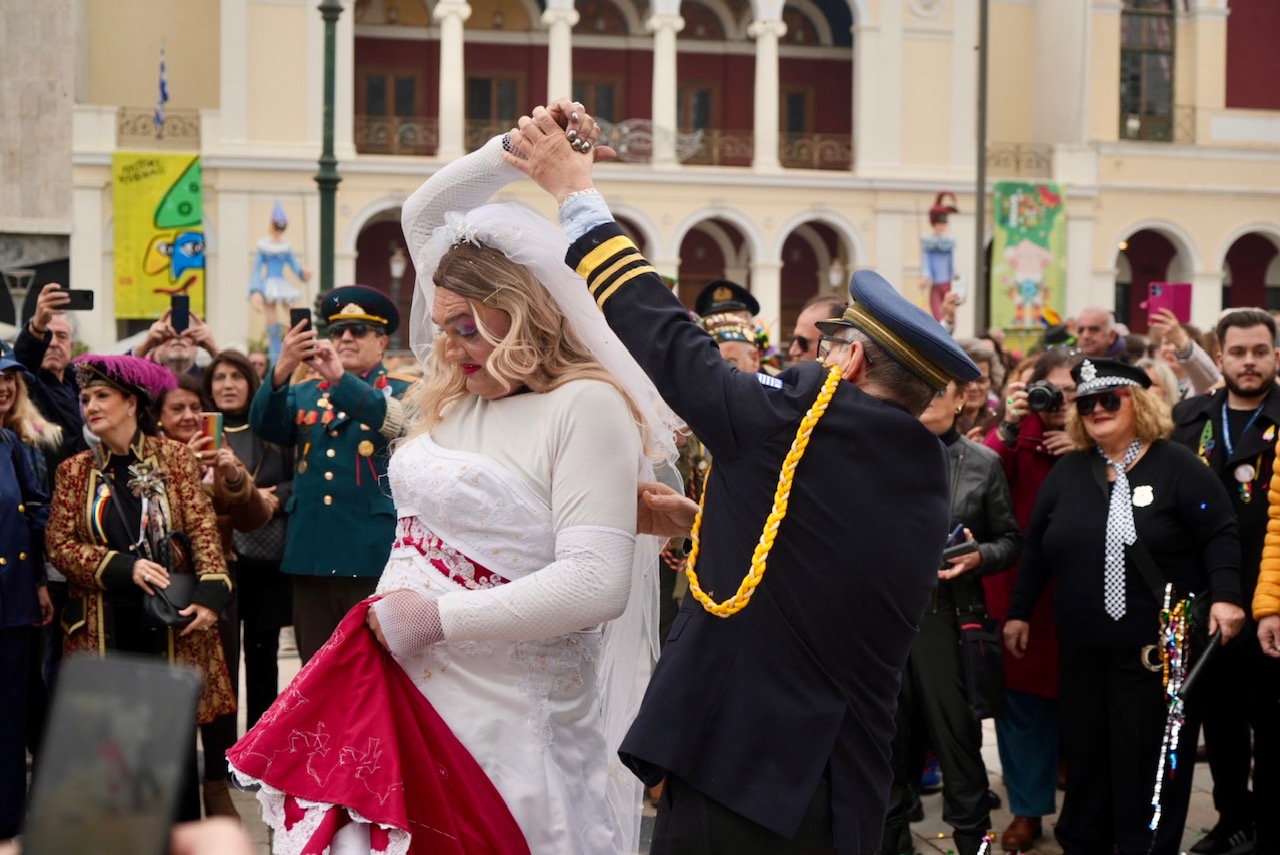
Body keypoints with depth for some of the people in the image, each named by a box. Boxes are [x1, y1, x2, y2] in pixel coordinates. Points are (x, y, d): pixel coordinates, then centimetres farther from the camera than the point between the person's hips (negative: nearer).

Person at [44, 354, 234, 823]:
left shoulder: (175, 459, 3)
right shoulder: (75, 472, 7)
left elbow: (203, 531, -2)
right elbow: (59, 545, 1)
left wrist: (211, 591, -18)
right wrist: (124, 568, -13)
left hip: (171, 624, -1)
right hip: (103, 630, 1)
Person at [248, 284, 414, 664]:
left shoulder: (399, 393, 7)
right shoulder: (305, 394, 18)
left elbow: (397, 421, -17)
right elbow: (264, 424, -1)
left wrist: (340, 378, -31)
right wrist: (283, 370, -20)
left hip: (372, 559, -4)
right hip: (311, 558, 4)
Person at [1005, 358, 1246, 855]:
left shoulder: (1177, 466, -3)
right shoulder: (1068, 471, 11)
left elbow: (1220, 535, -6)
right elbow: (1035, 547, 16)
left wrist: (1224, 596, -19)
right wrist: (1019, 612, 14)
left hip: (1157, 647, -4)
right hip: (1083, 647, 4)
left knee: (1151, 759, 1)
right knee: (1085, 755, 10)